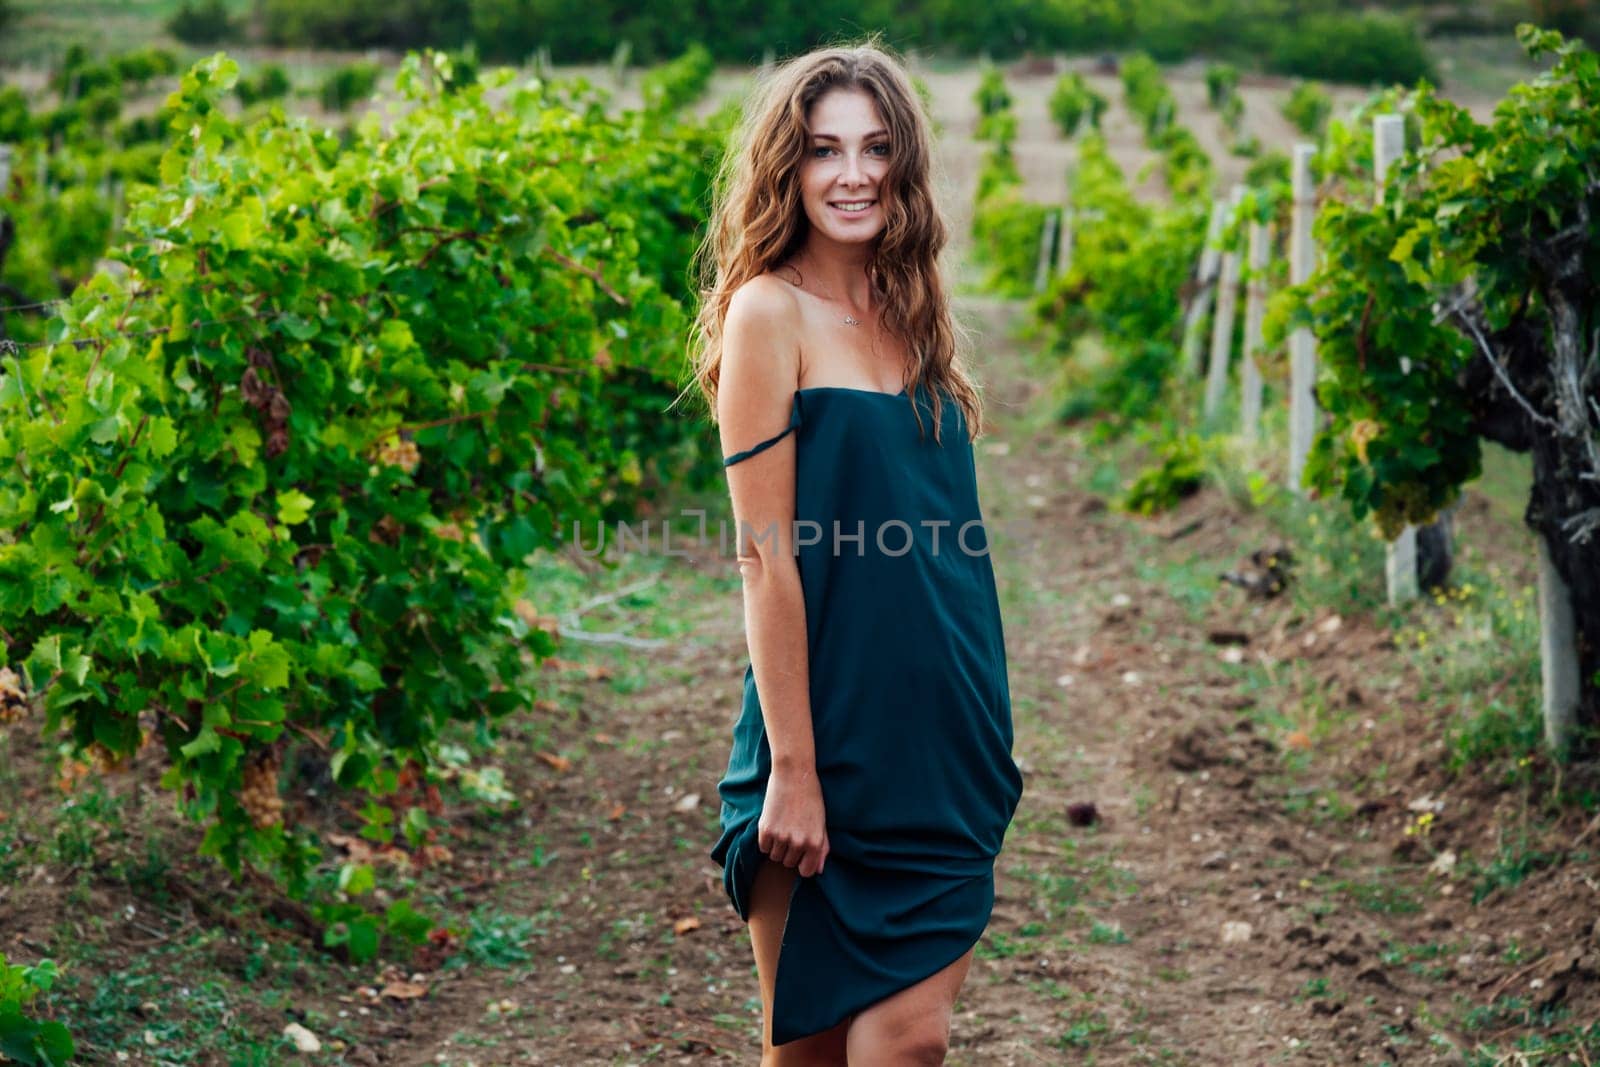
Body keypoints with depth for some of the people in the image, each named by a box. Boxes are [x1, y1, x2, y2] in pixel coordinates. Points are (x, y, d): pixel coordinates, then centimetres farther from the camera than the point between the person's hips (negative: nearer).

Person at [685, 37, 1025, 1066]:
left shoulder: (911, 315, 12)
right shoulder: (770, 311, -9)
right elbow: (766, 555, -13)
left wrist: (986, 740, 14)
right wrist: (792, 770, -15)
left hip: (939, 742, 6)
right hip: (839, 741, -6)